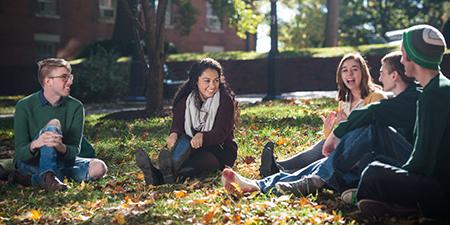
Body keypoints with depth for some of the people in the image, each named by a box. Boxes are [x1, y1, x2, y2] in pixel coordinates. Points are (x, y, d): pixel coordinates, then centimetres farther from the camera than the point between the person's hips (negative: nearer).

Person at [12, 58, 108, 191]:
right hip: (30, 163, -4)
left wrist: (61, 147, -36)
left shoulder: (75, 107, -6)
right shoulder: (24, 106, -13)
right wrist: (36, 144, -41)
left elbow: (74, 151, -11)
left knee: (99, 168, -23)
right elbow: (20, 154, -17)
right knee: (53, 125, -26)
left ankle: (33, 178, -24)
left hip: (61, 161, 4)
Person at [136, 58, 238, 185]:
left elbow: (220, 134, -17)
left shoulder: (225, 100, -8)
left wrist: (202, 137, -40)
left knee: (205, 158, -37)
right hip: (193, 148, 3)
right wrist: (174, 134, -35)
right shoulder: (185, 99, 3)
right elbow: (177, 124, -9)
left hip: (221, 151, -3)